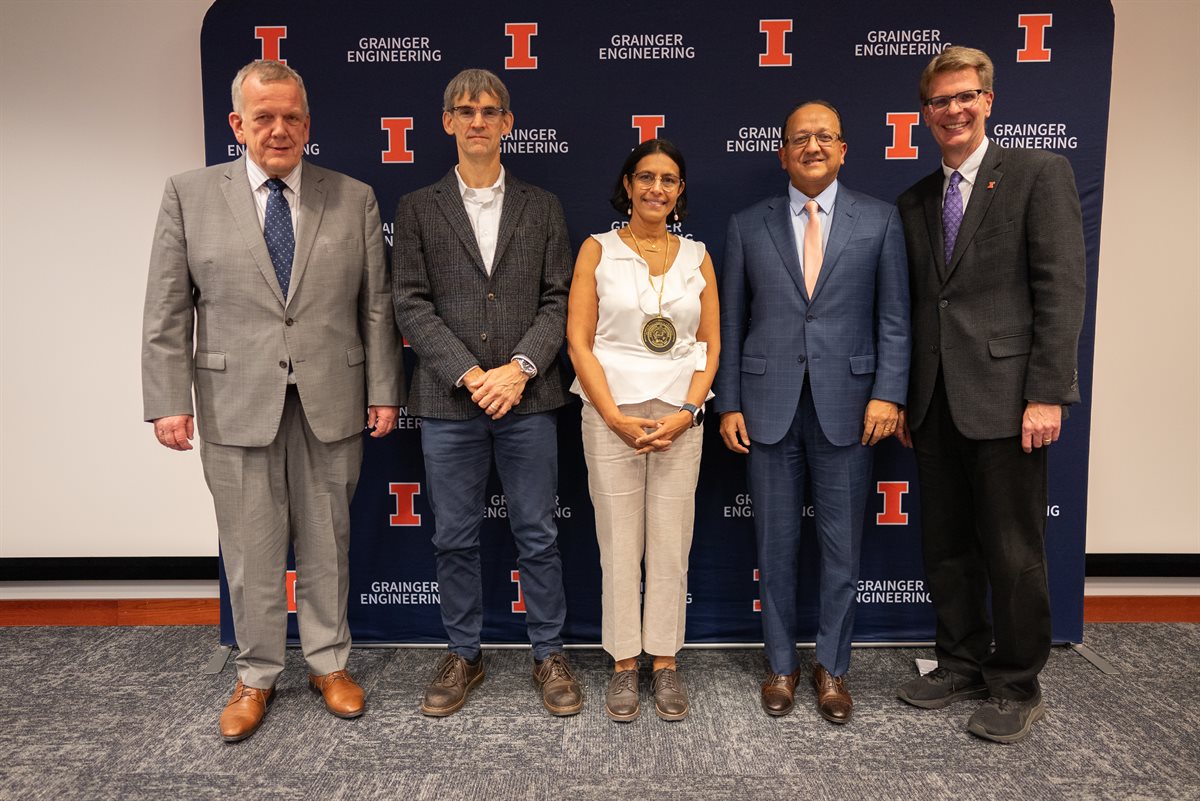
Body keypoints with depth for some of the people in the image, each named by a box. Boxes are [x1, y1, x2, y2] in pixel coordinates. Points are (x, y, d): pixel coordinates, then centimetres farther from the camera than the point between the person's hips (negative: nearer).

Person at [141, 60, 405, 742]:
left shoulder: (354, 199, 4)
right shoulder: (191, 195, 3)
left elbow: (376, 306, 4)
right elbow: (167, 311, 1)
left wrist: (384, 392, 1)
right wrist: (169, 400, -5)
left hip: (331, 403, 1)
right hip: (236, 404, 0)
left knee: (327, 544, 12)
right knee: (251, 551, 9)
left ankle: (329, 662, 31)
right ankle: (257, 675, 29)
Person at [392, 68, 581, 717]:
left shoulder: (543, 207, 9)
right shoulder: (417, 208, 7)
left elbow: (557, 300, 3)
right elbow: (411, 305, -1)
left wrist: (520, 368, -13)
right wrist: (469, 375, -12)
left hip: (528, 398, 0)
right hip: (448, 402, 0)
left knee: (538, 536, 8)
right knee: (455, 539, 10)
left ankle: (549, 655, 24)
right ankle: (463, 655, 28)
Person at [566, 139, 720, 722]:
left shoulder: (697, 257, 9)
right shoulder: (598, 250, 2)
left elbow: (711, 346, 7)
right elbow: (579, 341, -3)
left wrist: (685, 413, -7)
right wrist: (616, 417, -11)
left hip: (679, 417, 2)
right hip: (611, 415, -2)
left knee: (672, 545, 7)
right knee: (619, 544, 5)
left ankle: (665, 663, 21)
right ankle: (624, 664, 19)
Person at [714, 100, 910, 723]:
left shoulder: (879, 221, 5)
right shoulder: (747, 226, 7)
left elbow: (893, 318, 2)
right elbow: (731, 323, 6)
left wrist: (887, 393, -9)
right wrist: (728, 404, 1)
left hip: (846, 404, 0)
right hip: (768, 405, 1)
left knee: (842, 545, 8)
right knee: (775, 544, 10)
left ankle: (832, 666, 27)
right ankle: (781, 664, 28)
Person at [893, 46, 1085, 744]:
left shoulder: (1039, 173, -1)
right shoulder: (915, 201, 15)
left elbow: (1061, 289, -9)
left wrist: (1047, 394, -15)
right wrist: (902, 395, 10)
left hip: (1006, 396, -5)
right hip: (935, 403, 6)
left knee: (1014, 552, 3)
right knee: (946, 547, 13)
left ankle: (1017, 686, 21)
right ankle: (963, 665, 30)